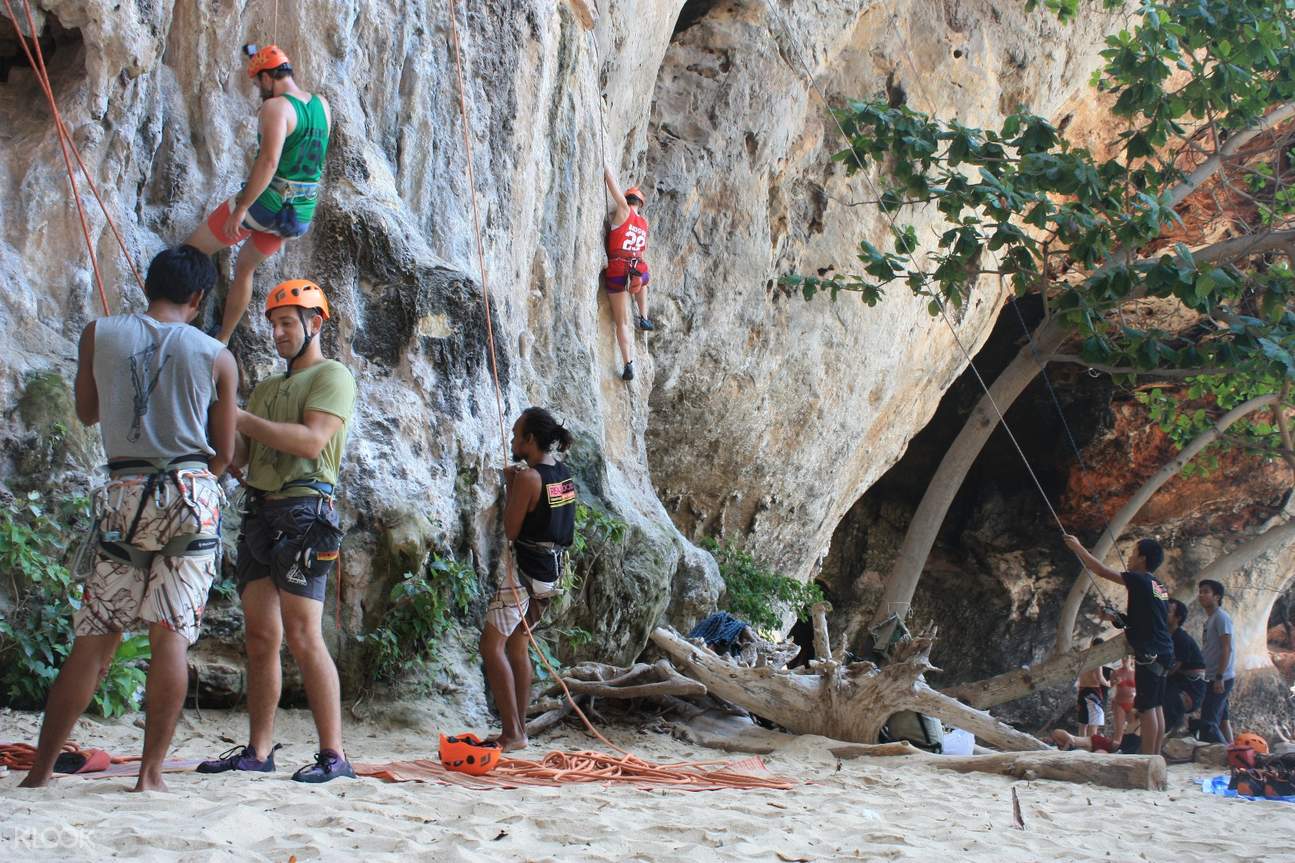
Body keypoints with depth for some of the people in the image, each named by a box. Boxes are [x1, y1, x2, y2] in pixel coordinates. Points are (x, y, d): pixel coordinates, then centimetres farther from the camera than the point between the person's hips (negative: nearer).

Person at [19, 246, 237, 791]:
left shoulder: (99, 334, 3)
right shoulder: (216, 356, 1)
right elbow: (223, 455, 7)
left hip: (123, 496, 2)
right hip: (190, 495, -2)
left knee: (94, 638, 8)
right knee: (172, 635, -1)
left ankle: (41, 770, 10)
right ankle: (151, 773, -3)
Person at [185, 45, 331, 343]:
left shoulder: (275, 107, -16)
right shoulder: (322, 105, 7)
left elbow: (268, 161, -28)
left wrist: (241, 208, -27)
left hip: (265, 204, -8)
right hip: (301, 215, 8)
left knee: (192, 252, 8)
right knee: (245, 266, 28)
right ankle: (221, 340, 34)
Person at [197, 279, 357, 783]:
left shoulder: (332, 376, 1)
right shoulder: (266, 388, 25)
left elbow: (311, 440, -16)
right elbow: (237, 456, 19)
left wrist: (238, 418, -15)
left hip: (303, 509, -8)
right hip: (259, 510, 8)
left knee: (303, 636, -13)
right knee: (260, 636, 5)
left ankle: (333, 754, -11)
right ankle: (258, 751, 9)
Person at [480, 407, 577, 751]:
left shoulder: (527, 477, -18)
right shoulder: (564, 474, 8)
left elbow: (511, 530, -13)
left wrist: (510, 485, -4)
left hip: (526, 570, -9)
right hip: (553, 573, 9)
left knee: (492, 645, -4)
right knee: (518, 646, 18)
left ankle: (512, 732, -8)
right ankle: (519, 728, 21)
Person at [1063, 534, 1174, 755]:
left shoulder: (1139, 581, -10)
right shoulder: (1159, 586, 15)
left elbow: (1102, 571, -9)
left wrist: (1078, 548, 1)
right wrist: (1116, 618, 25)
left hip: (1149, 654, -9)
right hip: (1163, 654, 9)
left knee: (1147, 708, -8)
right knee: (1156, 707, 11)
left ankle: (1147, 759, -9)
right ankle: (1155, 756, 13)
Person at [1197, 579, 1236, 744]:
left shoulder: (1221, 617, -11)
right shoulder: (1210, 619, 18)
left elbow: (1226, 649, -17)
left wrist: (1219, 677, -21)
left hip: (1220, 679, -10)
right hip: (1213, 679, 10)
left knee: (1208, 723, -13)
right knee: (1221, 721, 12)